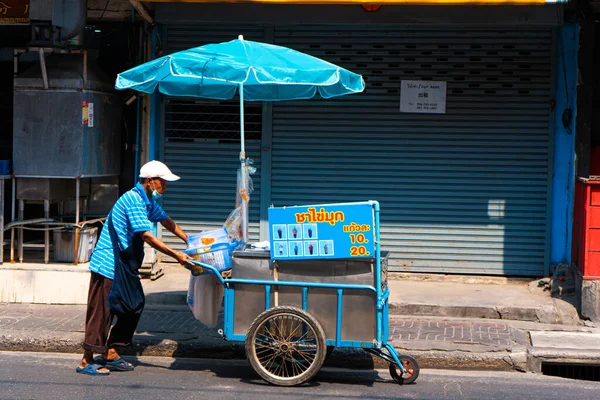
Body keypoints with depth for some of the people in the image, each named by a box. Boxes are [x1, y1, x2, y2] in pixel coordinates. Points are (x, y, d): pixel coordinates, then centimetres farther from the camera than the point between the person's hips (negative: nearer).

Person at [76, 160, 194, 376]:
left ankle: (110, 353, 18)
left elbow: (166, 221, 30)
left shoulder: (148, 201, 13)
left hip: (125, 265, 10)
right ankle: (87, 361, -1)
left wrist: (188, 240, 30)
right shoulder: (134, 200, -19)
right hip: (108, 263, -10)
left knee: (133, 307, 10)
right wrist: (176, 255, -25)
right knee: (102, 310, -7)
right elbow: (147, 236, -25)